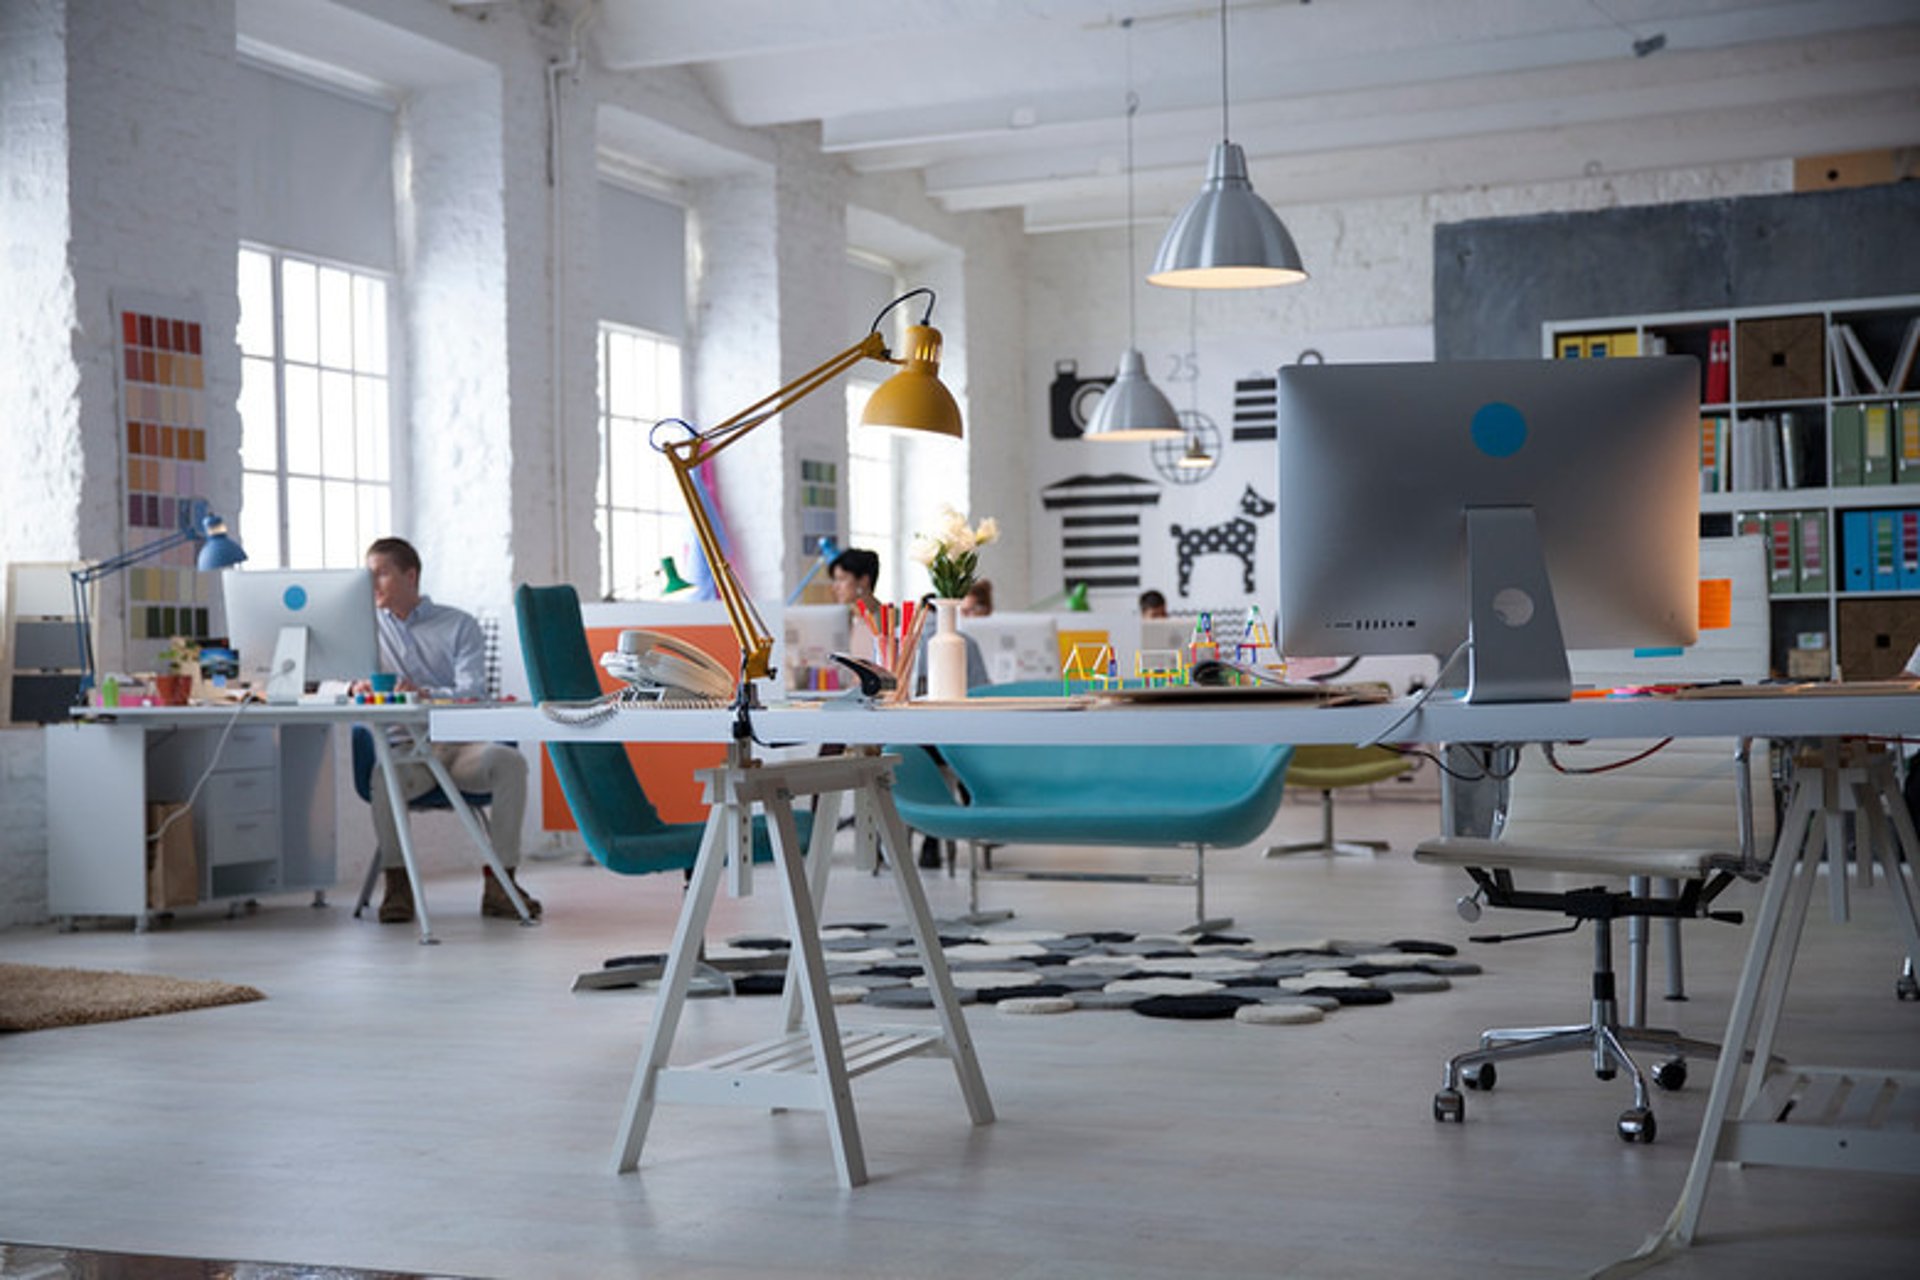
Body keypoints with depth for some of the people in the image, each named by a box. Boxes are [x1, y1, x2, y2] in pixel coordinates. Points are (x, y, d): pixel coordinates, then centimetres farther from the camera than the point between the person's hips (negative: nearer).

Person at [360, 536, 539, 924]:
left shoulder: (459, 626, 10)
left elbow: (473, 693, -5)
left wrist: (425, 694, -26)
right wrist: (354, 687, -15)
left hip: (459, 745, 0)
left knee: (510, 761, -31)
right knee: (386, 774, -35)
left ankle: (500, 882, -25)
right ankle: (397, 884, -23)